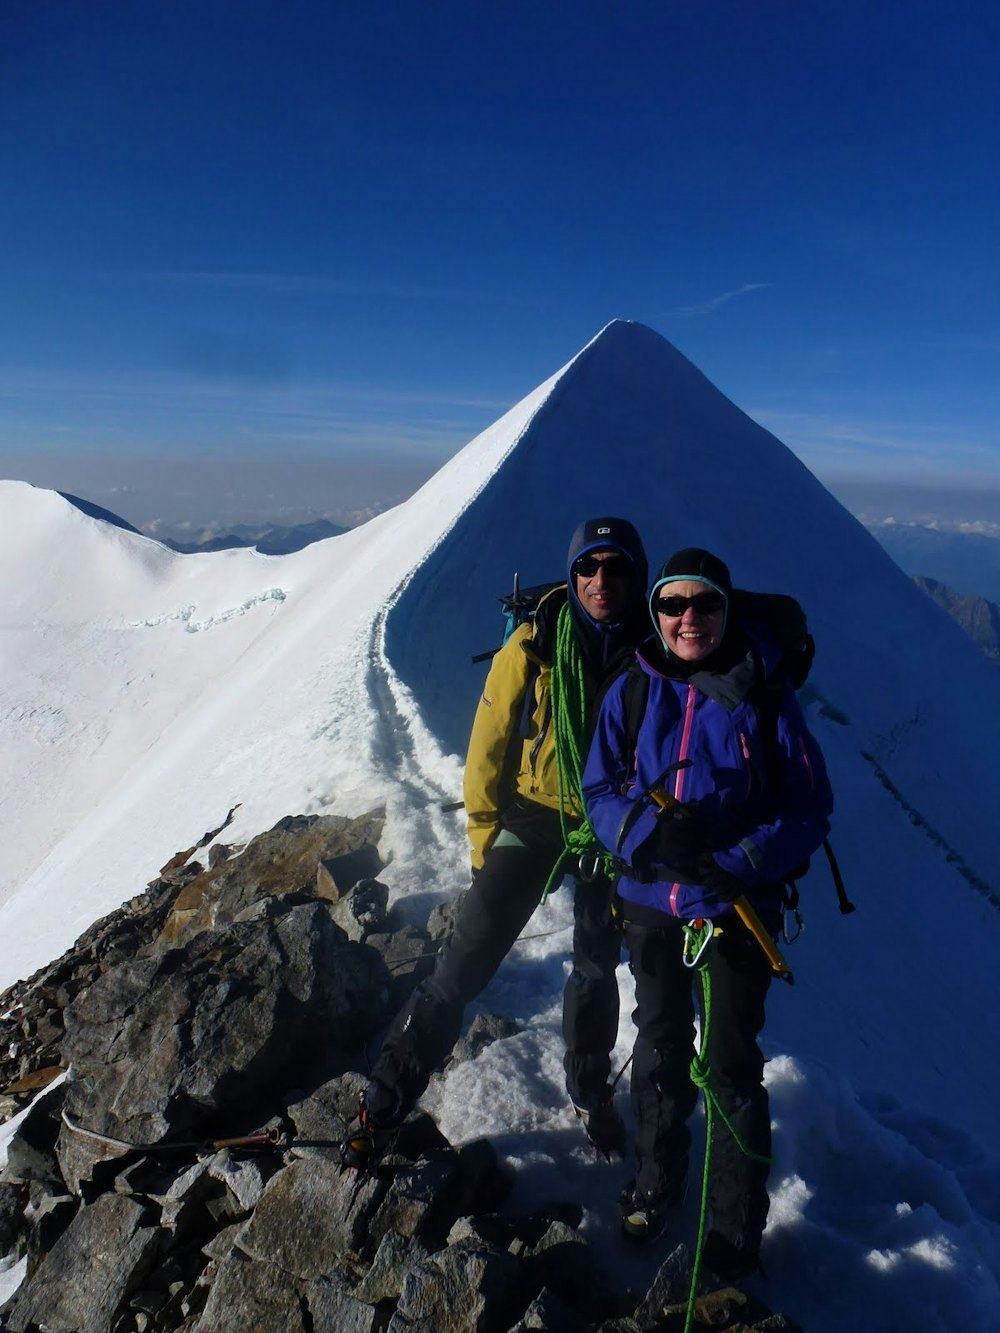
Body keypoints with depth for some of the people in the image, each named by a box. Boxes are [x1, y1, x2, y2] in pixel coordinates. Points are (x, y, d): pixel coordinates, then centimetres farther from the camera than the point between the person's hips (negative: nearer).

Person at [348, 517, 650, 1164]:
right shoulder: (535, 645, -14)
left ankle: (591, 1093, 42)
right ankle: (385, 1105, 9)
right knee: (463, 965, -6)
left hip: (610, 828, 2)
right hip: (533, 817, -2)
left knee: (598, 968, 17)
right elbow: (490, 741, -6)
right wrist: (485, 833, -3)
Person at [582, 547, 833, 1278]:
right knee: (661, 1050, 20)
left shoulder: (767, 695, -12)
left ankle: (738, 1226, 34)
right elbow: (600, 790, -2)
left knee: (733, 1063, 11)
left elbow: (810, 810, -9)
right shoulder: (632, 691, -5)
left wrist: (736, 864, -23)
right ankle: (657, 1182, 45)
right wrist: (649, 835, -22)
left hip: (738, 909, -2)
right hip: (650, 903, 3)